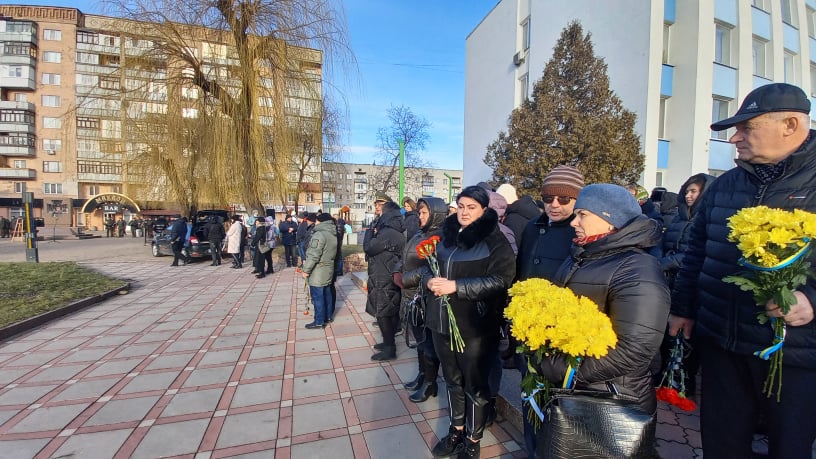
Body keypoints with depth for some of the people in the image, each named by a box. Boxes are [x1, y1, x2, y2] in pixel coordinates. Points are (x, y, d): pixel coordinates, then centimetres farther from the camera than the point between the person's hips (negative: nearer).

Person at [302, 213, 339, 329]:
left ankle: (319, 321, 7)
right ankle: (328, 316, 29)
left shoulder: (319, 234, -19)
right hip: (328, 269, 9)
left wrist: (306, 270, -14)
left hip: (318, 271, -9)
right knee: (326, 294, 18)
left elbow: (313, 255, -23)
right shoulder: (333, 235, 10)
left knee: (317, 297, 0)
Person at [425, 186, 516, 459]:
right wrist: (430, 280, -8)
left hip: (475, 326, -5)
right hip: (443, 322, 6)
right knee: (452, 380, 21)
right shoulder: (448, 235, 7)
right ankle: (456, 430, 42)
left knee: (475, 385, 12)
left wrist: (456, 286, -24)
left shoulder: (494, 240, -11)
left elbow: (501, 280, -20)